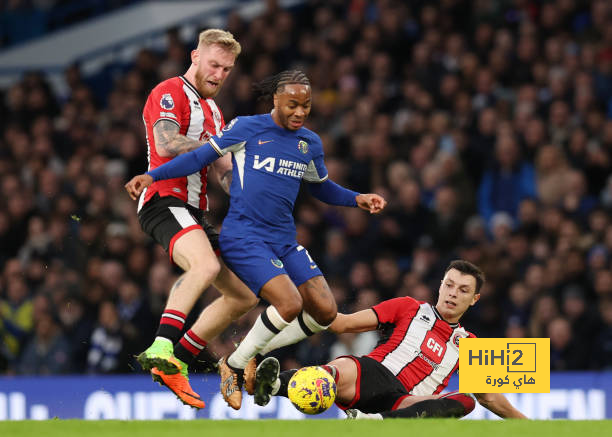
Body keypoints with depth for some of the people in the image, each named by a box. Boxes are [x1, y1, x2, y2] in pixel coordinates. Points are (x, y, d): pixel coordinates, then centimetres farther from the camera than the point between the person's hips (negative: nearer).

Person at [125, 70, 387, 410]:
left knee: (325, 311, -6)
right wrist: (152, 175, -5)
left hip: (285, 241, 7)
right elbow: (203, 156, 1)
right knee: (289, 305, -25)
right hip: (244, 237, -7)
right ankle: (233, 365, -2)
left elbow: (321, 188, 28)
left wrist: (357, 199, 13)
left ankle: (254, 355, 13)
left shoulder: (310, 143, 13)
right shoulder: (247, 128, -3)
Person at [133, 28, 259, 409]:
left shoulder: (212, 111, 25)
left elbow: (225, 173, 22)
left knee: (244, 295, 5)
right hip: (165, 202, -10)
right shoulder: (170, 93, -4)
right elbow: (165, 145, -21)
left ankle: (178, 364, 8)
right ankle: (161, 349, -46)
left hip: (195, 212, 10)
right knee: (206, 266, -37)